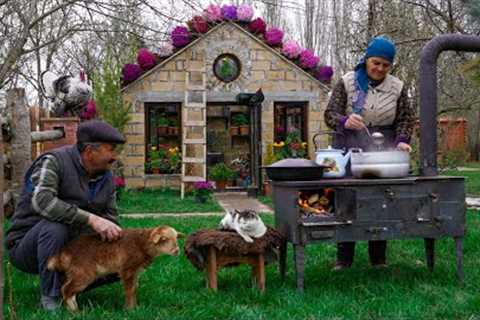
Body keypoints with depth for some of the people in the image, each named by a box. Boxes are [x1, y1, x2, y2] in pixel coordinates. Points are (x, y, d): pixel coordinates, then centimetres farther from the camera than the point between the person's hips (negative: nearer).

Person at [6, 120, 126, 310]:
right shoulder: (54, 161, -18)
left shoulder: (106, 177, 2)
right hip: (27, 248, -6)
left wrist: (113, 234, -18)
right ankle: (50, 296, -18)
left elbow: (110, 220, 7)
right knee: (55, 226, -37)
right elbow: (41, 201, -36)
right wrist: (91, 219, -43)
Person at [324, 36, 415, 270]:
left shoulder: (397, 88, 8)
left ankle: (378, 258, 13)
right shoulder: (347, 83, 1)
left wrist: (402, 140, -10)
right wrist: (344, 122, -24)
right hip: (350, 148, -2)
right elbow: (330, 114, -3)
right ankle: (344, 257, 7)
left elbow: (405, 119, 9)